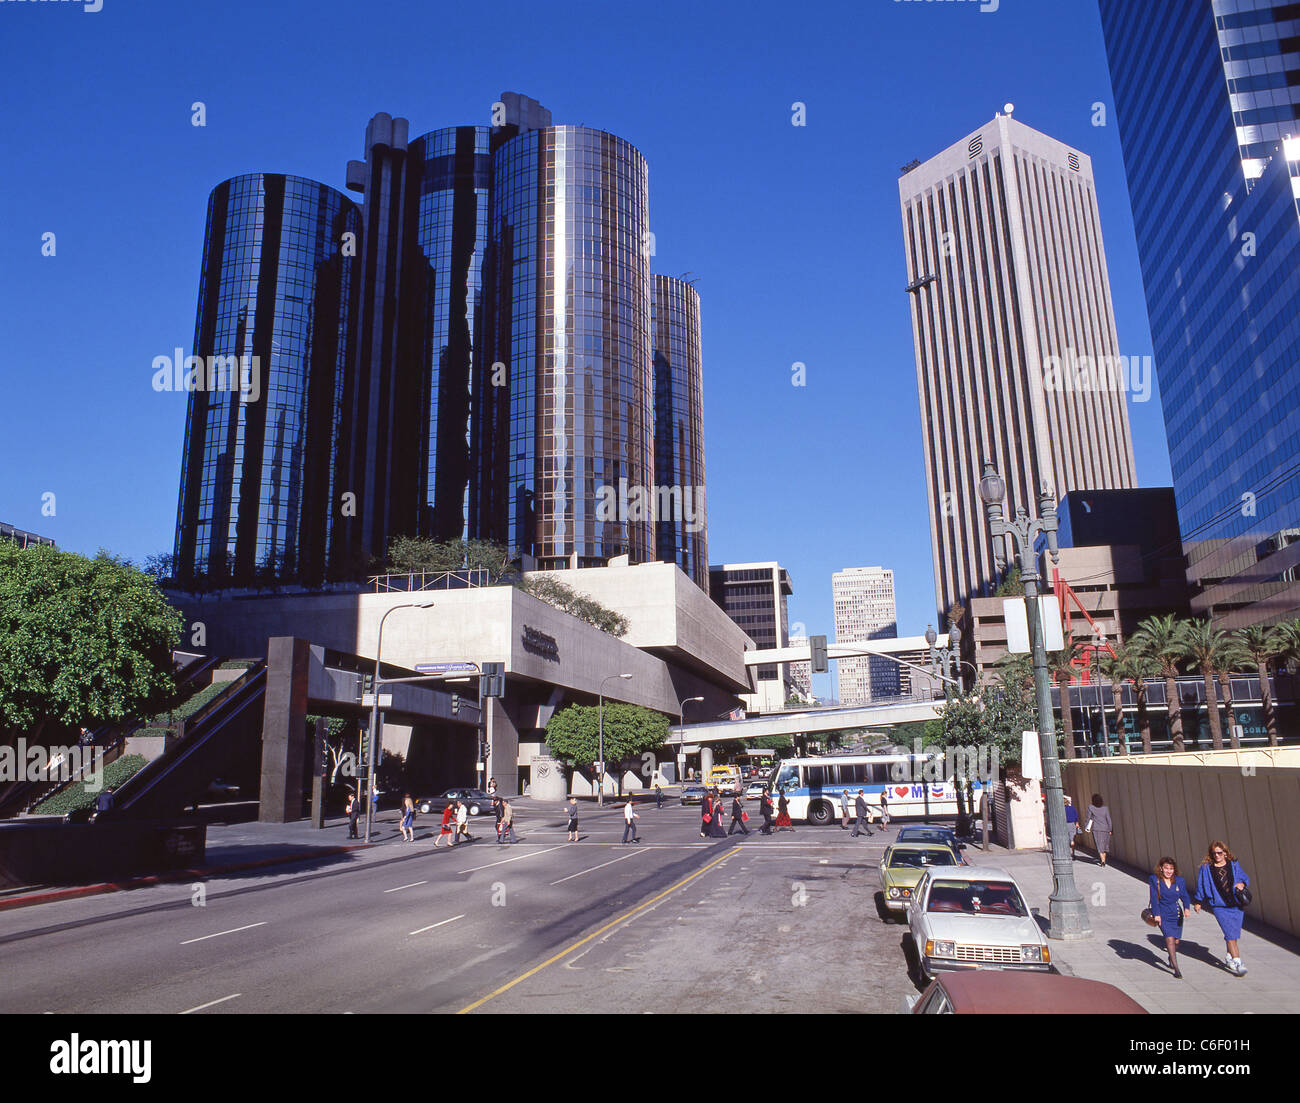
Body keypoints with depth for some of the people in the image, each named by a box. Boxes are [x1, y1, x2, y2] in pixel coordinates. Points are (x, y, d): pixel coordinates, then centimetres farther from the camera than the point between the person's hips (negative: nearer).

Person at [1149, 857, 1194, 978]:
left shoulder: (1180, 881, 4)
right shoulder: (1154, 880, -5)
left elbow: (1185, 896, 2)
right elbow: (1154, 898, -7)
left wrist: (1186, 908, -18)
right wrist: (1156, 914, -13)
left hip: (1176, 914, 3)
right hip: (1163, 915, -3)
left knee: (1176, 941, 8)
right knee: (1170, 938, -16)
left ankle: (1171, 961, 36)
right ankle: (1176, 968, -13)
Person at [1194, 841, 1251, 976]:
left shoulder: (1234, 864, 6)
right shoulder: (1206, 867, 1)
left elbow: (1245, 877, 15)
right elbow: (1201, 885, 9)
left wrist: (1242, 884, -8)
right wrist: (1198, 902, 14)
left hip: (1236, 904, 2)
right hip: (1219, 906, -2)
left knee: (1233, 934, 9)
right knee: (1230, 935, -10)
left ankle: (1230, 959, 29)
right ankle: (1238, 964, -10)